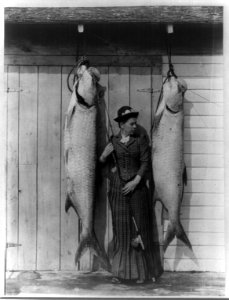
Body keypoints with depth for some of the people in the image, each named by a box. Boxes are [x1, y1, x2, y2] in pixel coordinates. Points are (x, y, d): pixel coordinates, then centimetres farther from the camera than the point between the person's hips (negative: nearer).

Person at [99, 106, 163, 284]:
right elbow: (102, 163, 11)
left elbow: (146, 162, -2)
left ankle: (142, 272, 7)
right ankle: (120, 272, 8)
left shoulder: (141, 139, 5)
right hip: (117, 189, 1)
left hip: (137, 187, -1)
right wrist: (104, 155, -10)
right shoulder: (112, 142, 7)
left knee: (140, 227, -1)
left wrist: (135, 182, -12)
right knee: (121, 229, 2)